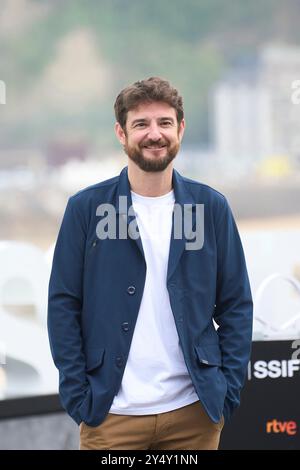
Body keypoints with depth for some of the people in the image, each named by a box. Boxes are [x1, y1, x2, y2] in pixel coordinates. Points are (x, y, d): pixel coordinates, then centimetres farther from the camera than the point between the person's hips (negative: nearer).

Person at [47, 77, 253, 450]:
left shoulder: (212, 207, 5)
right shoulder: (85, 208, 0)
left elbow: (236, 304, 7)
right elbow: (64, 305, 0)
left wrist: (229, 389, -2)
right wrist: (78, 397, -7)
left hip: (195, 412, 1)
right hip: (110, 414, -1)